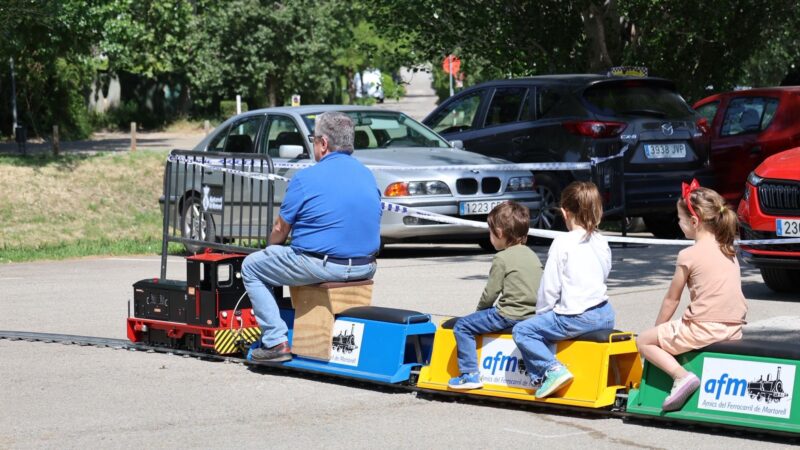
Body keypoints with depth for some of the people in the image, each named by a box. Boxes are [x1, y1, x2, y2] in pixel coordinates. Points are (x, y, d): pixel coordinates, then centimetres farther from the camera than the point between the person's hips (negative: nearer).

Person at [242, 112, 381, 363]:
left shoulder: (306, 179, -10)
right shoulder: (367, 175, 9)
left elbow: (280, 230, -1)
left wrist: (271, 250, 22)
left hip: (322, 266, -7)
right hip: (364, 267, 7)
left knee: (251, 267, 12)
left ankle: (276, 341, 2)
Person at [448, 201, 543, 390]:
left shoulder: (502, 259, -9)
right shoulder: (531, 254, 14)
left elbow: (490, 292, -7)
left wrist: (480, 309, 14)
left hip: (511, 316, -8)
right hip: (533, 313, 8)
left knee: (463, 326, -1)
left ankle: (470, 374, -7)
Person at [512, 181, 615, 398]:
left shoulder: (562, 243, -9)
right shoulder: (601, 242, 11)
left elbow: (550, 286, -9)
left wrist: (541, 312, 9)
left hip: (576, 318, -7)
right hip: (605, 314, 7)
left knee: (523, 331, 1)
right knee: (546, 325, 31)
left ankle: (551, 369, -13)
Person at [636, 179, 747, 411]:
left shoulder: (689, 255, -8)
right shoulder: (728, 250, 14)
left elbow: (672, 299, 1)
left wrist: (658, 329, 17)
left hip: (704, 329, -8)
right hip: (734, 329, 8)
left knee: (644, 341, 5)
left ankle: (681, 375, -14)